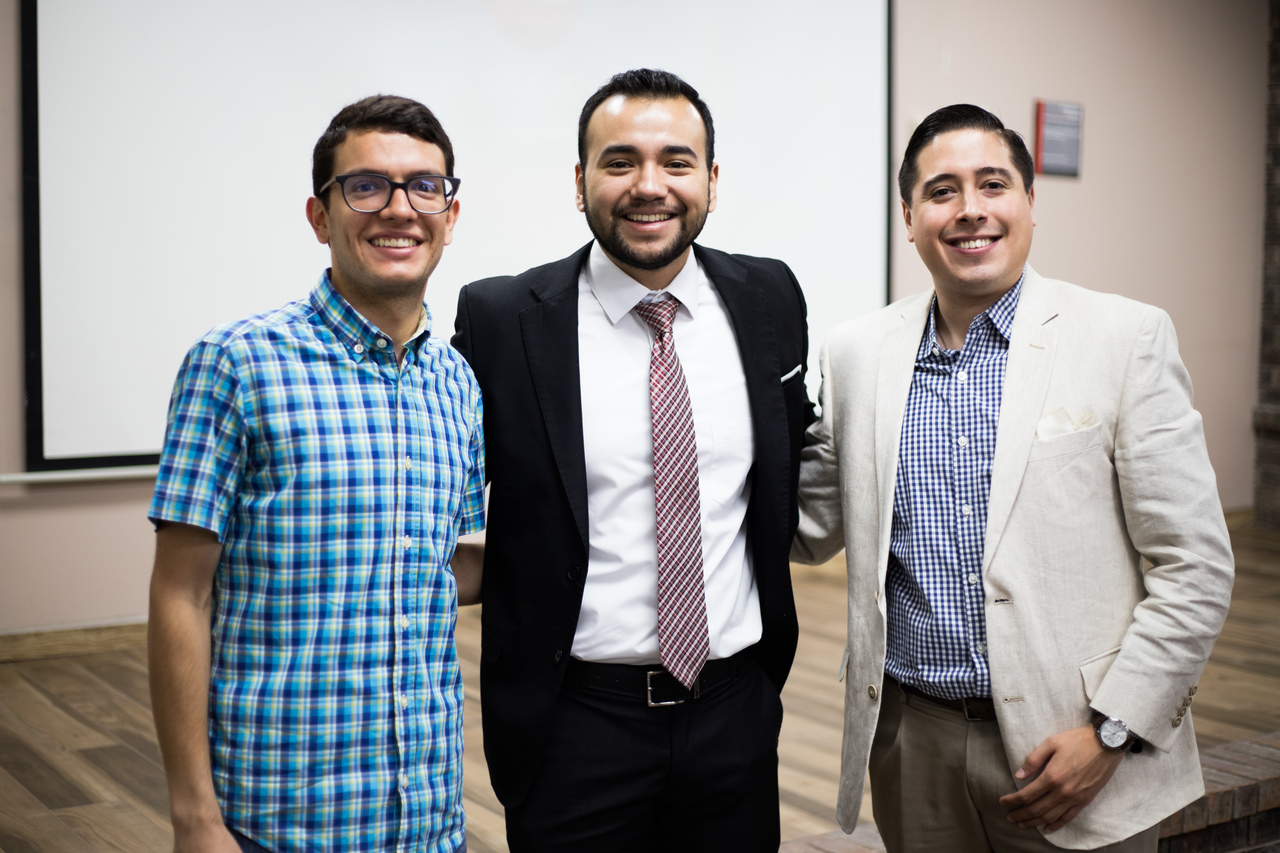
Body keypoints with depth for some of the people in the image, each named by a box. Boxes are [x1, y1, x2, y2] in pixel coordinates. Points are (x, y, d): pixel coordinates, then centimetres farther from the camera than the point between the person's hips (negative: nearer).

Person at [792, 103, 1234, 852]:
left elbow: (1195, 569, -6)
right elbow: (815, 530, 10)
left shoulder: (1128, 339, -6)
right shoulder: (858, 353, 4)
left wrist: (1112, 731, -11)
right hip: (911, 742, 3)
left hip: (1071, 751, -2)